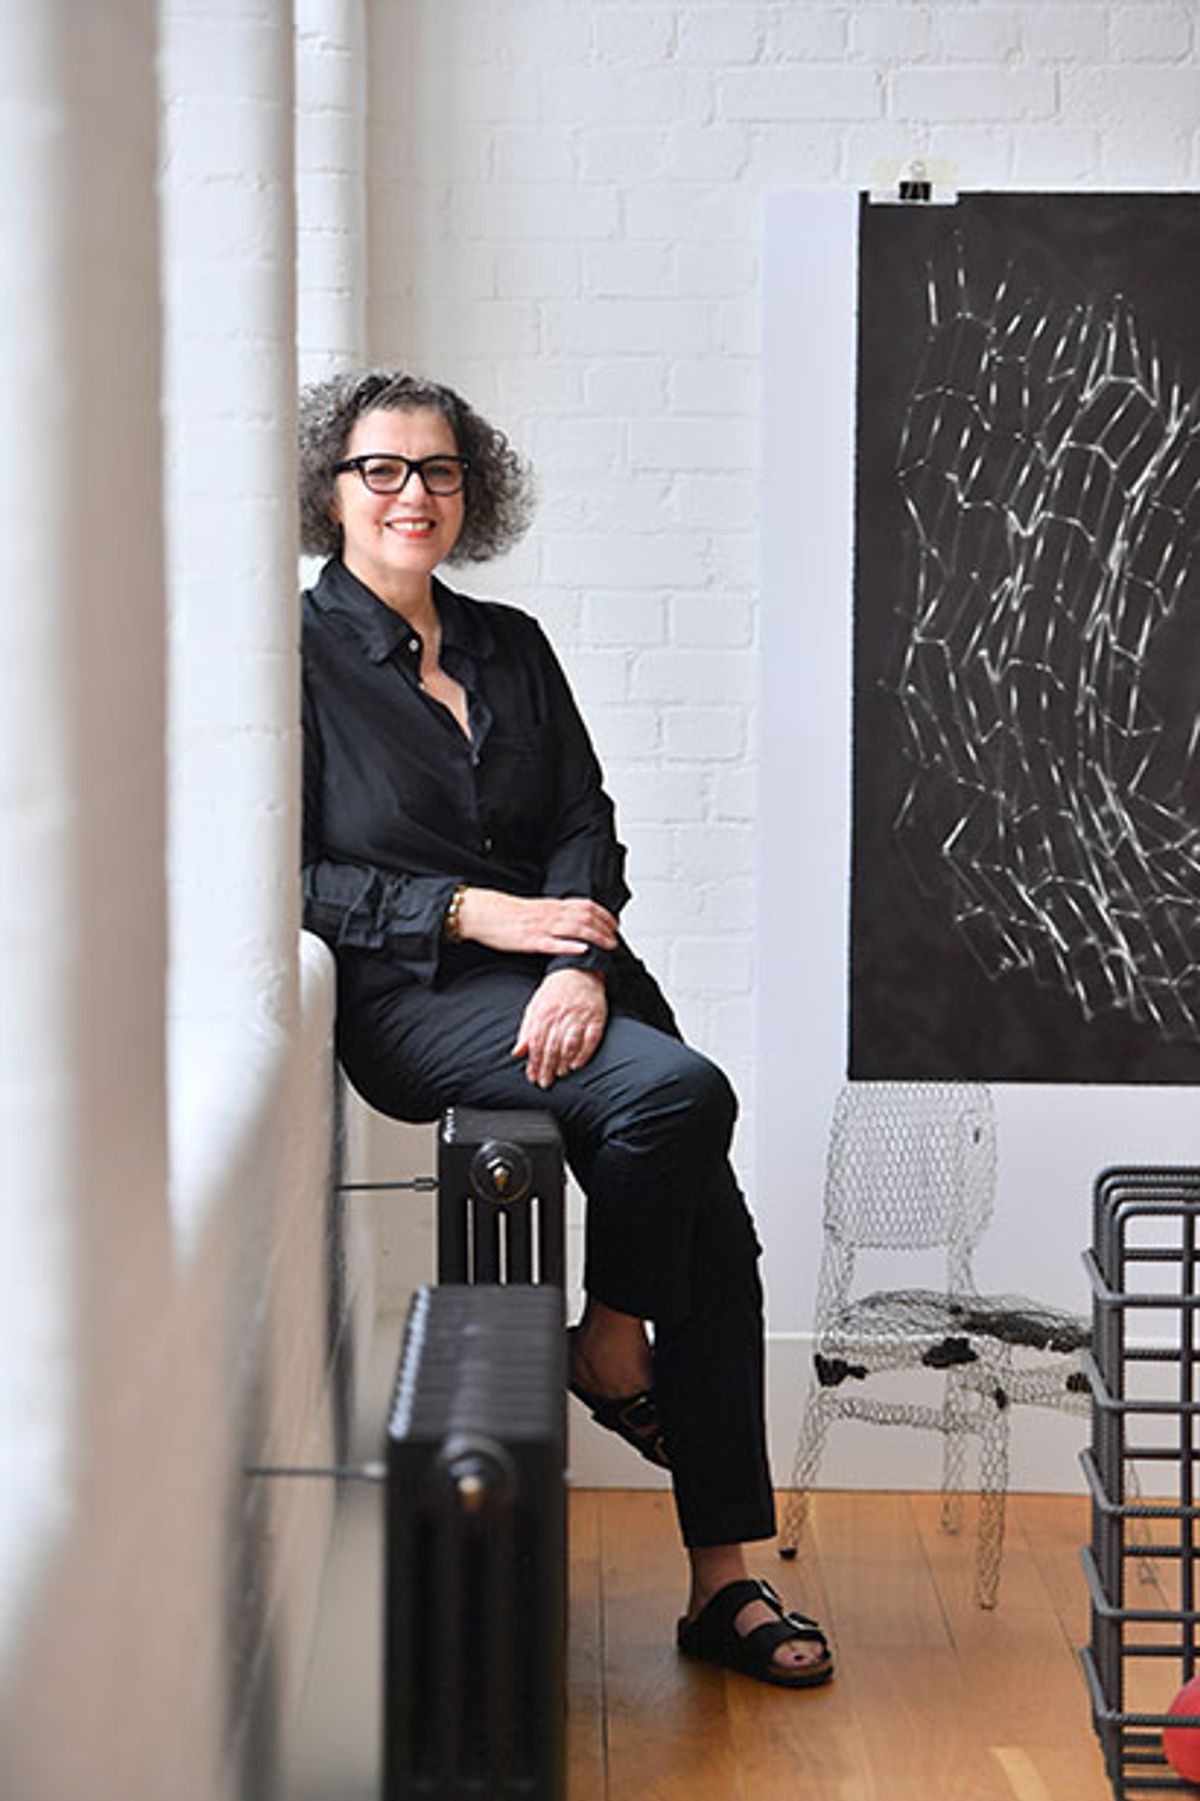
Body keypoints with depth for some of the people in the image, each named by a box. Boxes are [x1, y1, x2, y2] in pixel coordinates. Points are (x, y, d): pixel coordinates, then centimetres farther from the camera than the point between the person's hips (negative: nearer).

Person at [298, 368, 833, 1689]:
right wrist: (469, 911, -13)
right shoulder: (300, 652, 1)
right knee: (679, 1091, -29)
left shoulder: (510, 645, 18)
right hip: (409, 996, -5)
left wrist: (581, 964, -10)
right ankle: (610, 1344, -2)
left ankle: (722, 1581, -6)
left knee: (713, 1232, -13)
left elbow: (587, 827, 10)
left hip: (562, 977, 5)